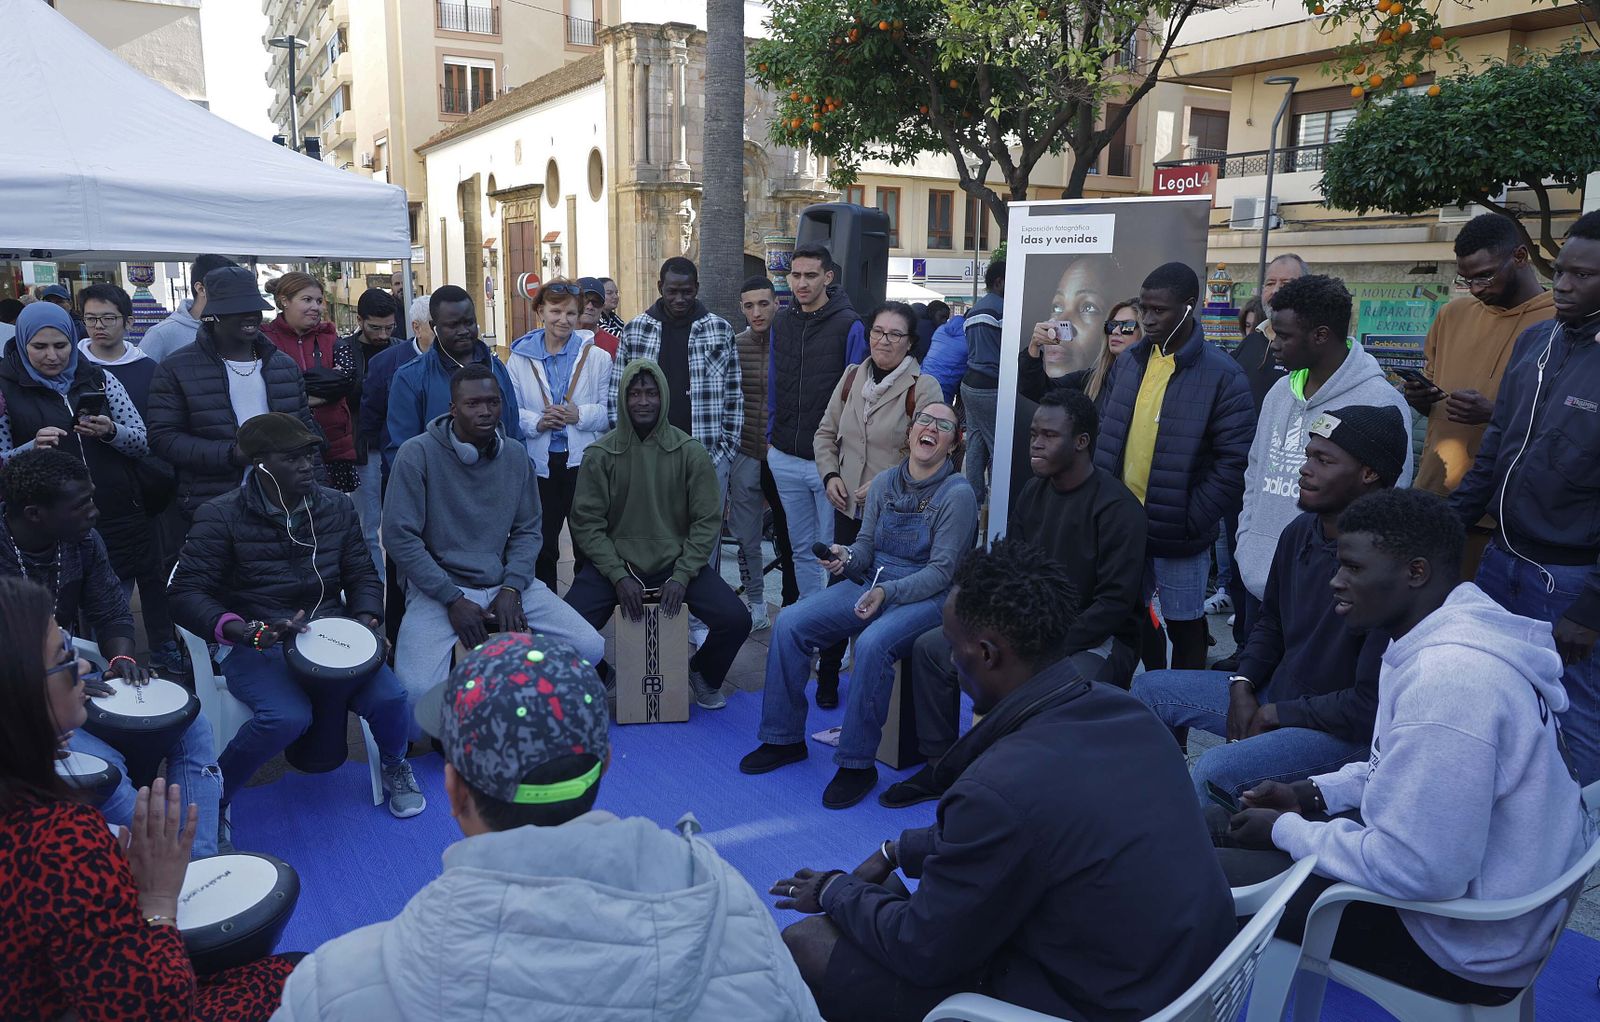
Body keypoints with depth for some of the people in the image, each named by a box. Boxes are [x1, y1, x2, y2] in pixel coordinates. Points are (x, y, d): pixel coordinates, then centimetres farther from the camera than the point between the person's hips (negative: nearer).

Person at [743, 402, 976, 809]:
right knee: (789, 624, -11)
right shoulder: (885, 481, 7)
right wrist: (846, 557, -13)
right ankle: (784, 738, 3)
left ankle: (857, 762, -19)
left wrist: (887, 592, -26)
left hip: (925, 596, -6)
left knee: (873, 644, -35)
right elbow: (866, 546, 10)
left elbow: (942, 571, -14)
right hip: (869, 584, 6)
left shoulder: (957, 493, -10)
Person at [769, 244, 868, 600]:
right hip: (784, 459, 5)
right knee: (801, 546, 16)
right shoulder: (781, 323, 8)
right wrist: (770, 437, 11)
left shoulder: (848, 326, -8)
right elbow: (773, 386, 14)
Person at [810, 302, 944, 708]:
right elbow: (826, 433, 16)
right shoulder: (852, 377, 7)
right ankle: (827, 678, 25)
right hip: (849, 507, 5)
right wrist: (830, 475, 1)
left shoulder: (923, 387, -10)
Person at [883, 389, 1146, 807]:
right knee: (930, 648, 0)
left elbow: (1115, 603, -20)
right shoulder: (1033, 492, 6)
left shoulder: (1117, 507, -17)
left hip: (1095, 639, -8)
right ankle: (939, 767, 10)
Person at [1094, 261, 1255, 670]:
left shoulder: (1222, 375, -13)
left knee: (1184, 625, 10)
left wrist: (1190, 522, -17)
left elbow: (1234, 462, -15)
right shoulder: (1129, 361, 5)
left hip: (1177, 533, -5)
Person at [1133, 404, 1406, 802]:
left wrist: (1277, 714, -14)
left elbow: (1370, 704, -25)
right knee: (1150, 688, 9)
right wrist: (1242, 686, 0)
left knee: (1216, 769, -31)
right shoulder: (1300, 532, 0)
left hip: (1344, 728, -9)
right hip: (1275, 694, 9)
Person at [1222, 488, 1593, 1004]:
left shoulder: (1445, 679, -32)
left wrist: (1285, 831, -17)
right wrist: (1313, 793, 5)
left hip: (1470, 935, -10)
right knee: (1219, 824, 15)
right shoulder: (1458, 631, 2)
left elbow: (1418, 870, -31)